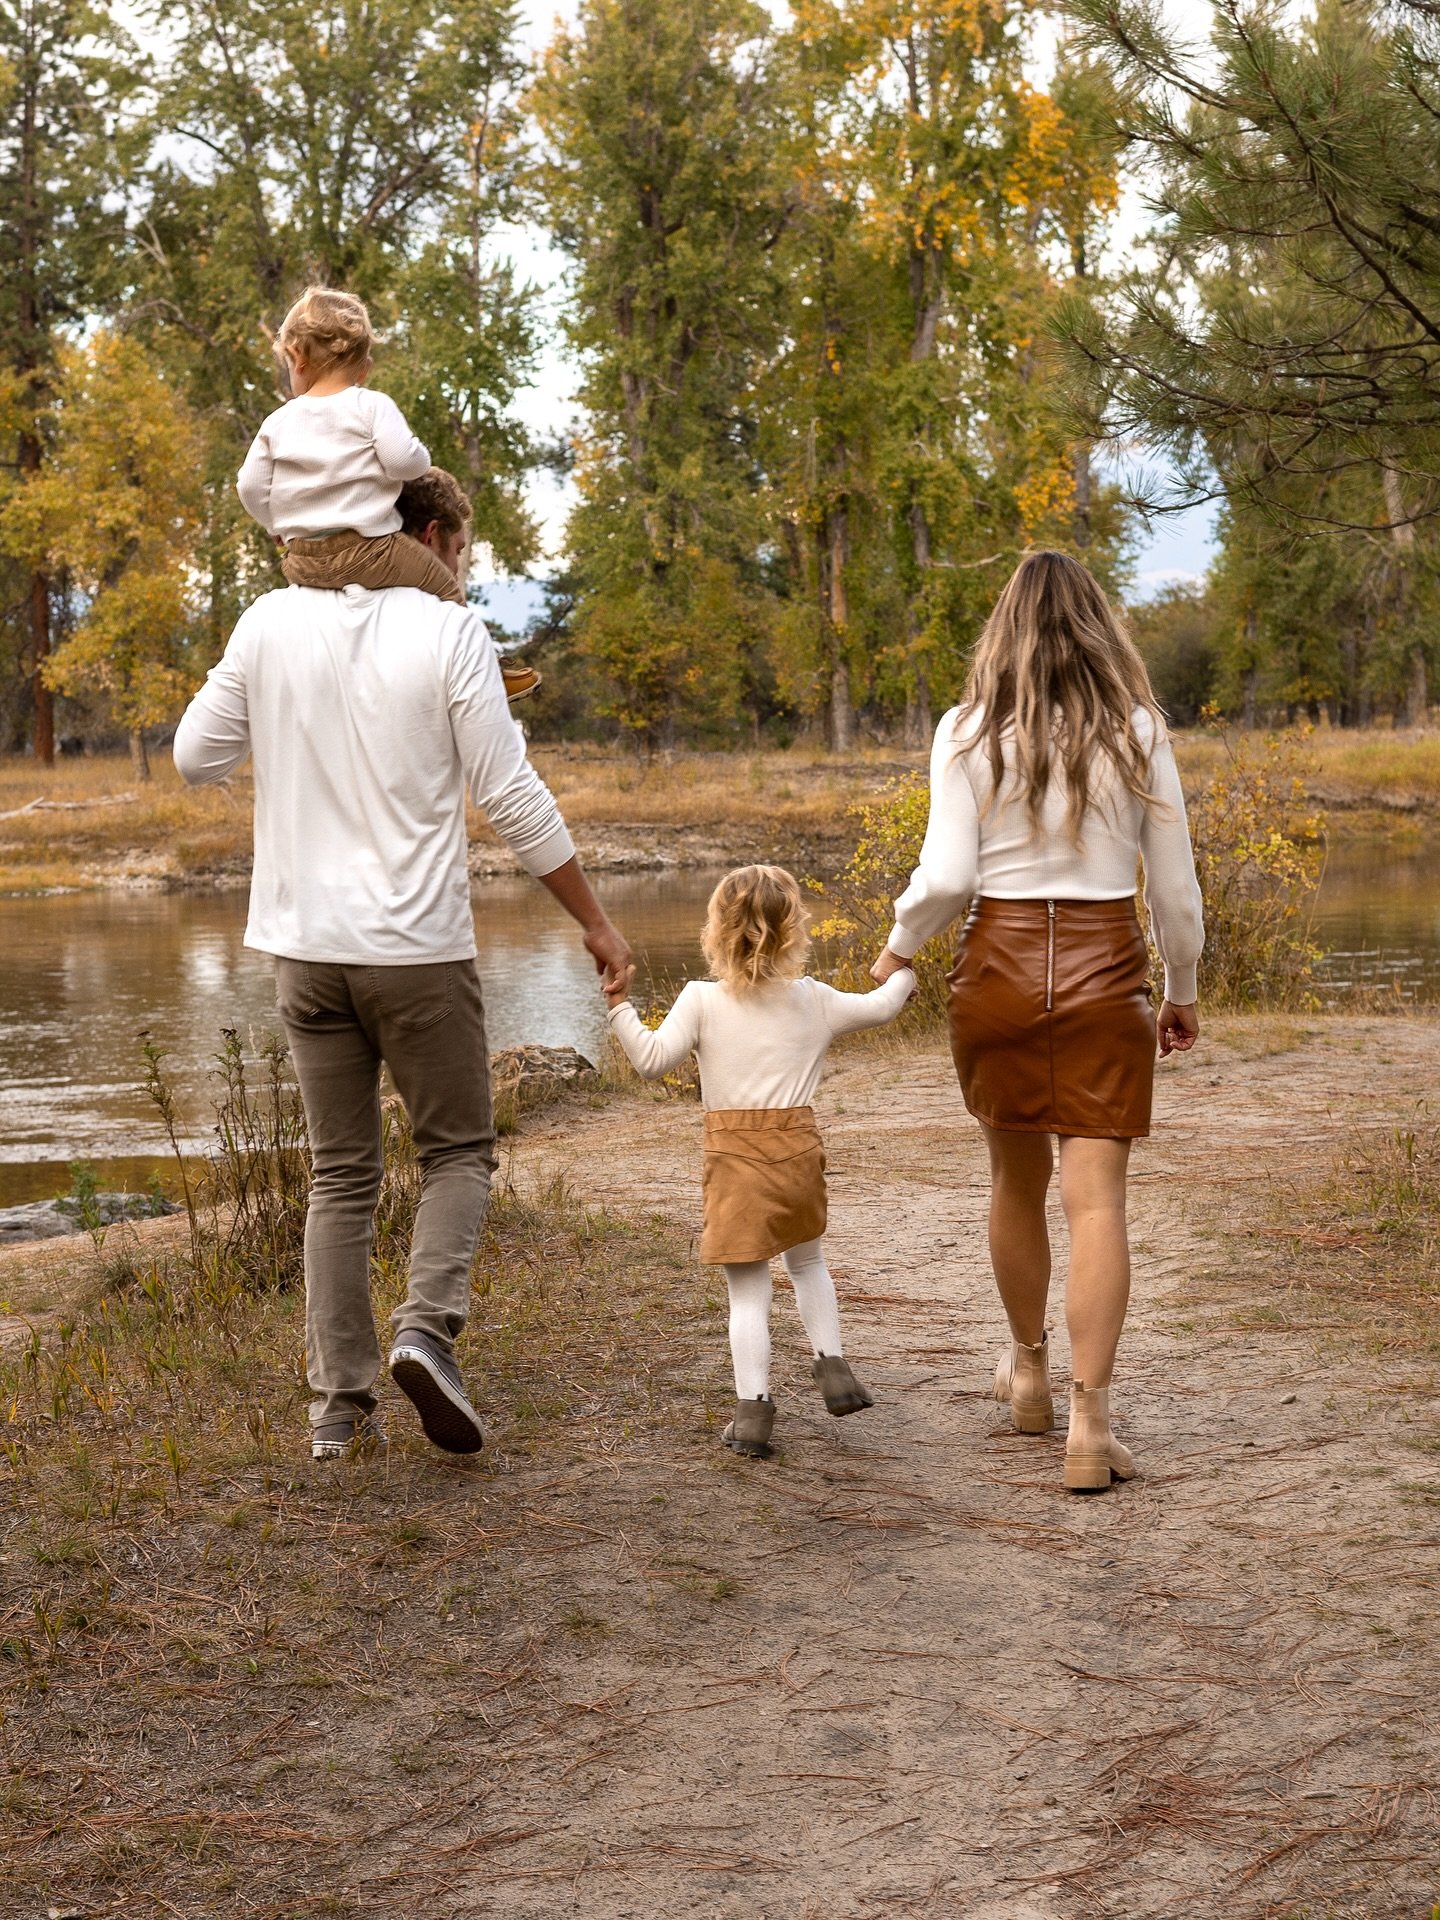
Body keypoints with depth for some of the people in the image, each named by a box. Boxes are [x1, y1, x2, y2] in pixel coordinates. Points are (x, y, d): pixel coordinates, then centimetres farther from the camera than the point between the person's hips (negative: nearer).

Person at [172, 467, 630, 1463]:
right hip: (418, 946, -3)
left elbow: (197, 756, 9)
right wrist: (595, 922, 0)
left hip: (306, 943, 4)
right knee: (460, 1150, 13)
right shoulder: (450, 634, -8)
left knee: (342, 1175, 12)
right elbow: (512, 797, -8)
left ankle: (341, 1403, 9)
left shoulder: (272, 623, 2)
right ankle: (428, 1326, -11)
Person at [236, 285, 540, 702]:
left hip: (302, 562, 4)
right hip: (370, 549, -4)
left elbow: (251, 487, 8)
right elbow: (403, 460, -15)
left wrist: (281, 527, 24)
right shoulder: (371, 407, -4)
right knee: (445, 588, 12)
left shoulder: (278, 423, 8)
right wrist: (419, 456, 8)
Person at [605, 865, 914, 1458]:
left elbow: (652, 1059, -14)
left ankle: (752, 1409, -5)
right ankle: (832, 1364, 24)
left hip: (735, 1156, -3)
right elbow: (880, 1008, 21)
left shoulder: (701, 999, -5)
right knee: (807, 1261, 29)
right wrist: (901, 975, 41)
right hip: (799, 1148, 3)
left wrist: (620, 1006, -6)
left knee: (747, 1289, 0)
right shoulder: (814, 999, 5)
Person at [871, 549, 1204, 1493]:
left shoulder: (969, 732, -2)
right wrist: (1182, 991, 17)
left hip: (1001, 963, 1)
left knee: (1018, 1177, 19)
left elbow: (946, 876, -9)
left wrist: (899, 946, 10)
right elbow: (1175, 887, 3)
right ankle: (1090, 1418, -10)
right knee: (1096, 1194, -2)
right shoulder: (1138, 732, 0)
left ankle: (1030, 1371, 37)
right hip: (1104, 972, -1)